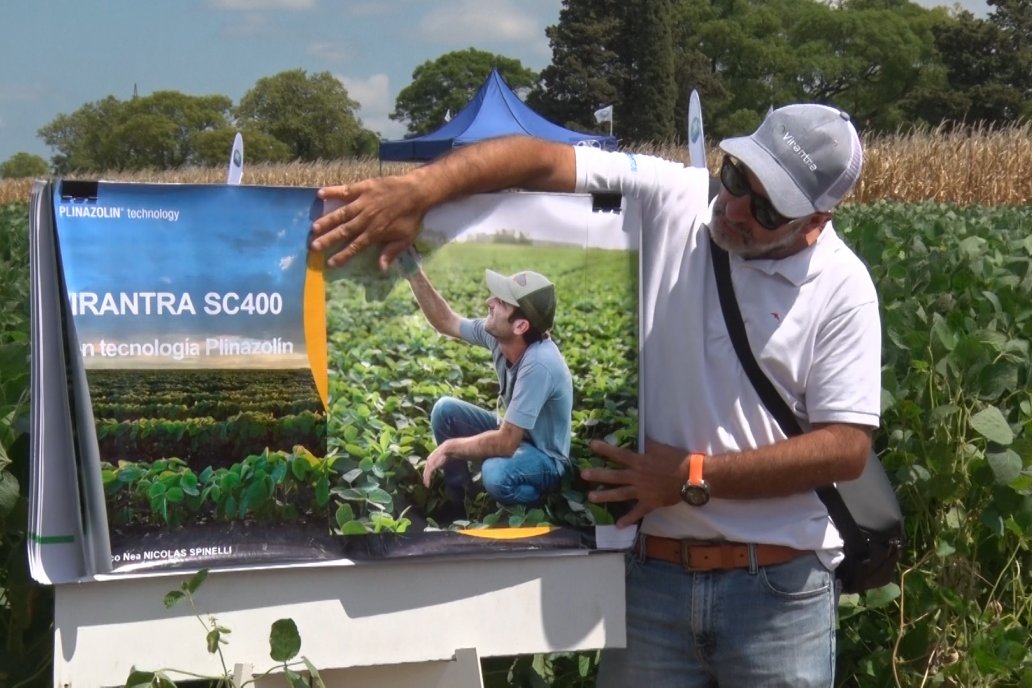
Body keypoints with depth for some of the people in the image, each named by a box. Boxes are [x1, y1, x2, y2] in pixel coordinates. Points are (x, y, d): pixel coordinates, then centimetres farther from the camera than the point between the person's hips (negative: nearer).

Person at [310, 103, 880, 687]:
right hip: (648, 574, 2)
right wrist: (419, 189, -25)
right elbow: (543, 161, -9)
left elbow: (847, 449, -9)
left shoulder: (841, 288, -6)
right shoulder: (668, 201, -1)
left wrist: (693, 478, -13)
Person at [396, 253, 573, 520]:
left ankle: (545, 502, -3)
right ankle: (457, 501, 10)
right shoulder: (499, 335, -15)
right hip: (513, 434, 8)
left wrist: (449, 448, -23)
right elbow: (446, 322, 3)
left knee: (496, 474, -37)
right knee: (445, 409, -4)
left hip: (544, 458, -8)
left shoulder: (539, 365, -36)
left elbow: (505, 444, -35)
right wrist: (414, 274, -8)